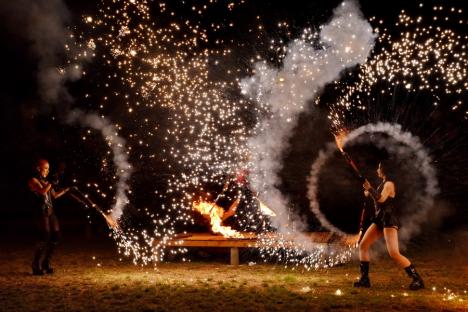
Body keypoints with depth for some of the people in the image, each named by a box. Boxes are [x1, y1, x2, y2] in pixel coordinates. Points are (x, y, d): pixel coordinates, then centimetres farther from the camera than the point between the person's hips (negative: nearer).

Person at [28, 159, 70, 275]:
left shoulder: (45, 181, 19)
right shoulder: (33, 180, -4)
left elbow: (54, 195, 20)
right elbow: (43, 191, -20)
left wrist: (65, 190, 12)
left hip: (50, 211, 8)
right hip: (42, 211, -8)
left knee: (54, 237, 4)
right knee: (45, 237, -12)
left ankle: (46, 264, 15)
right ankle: (36, 267, -3)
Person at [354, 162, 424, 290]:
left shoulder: (389, 184, -11)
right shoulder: (383, 184, 16)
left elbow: (381, 199, -24)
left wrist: (369, 188, -18)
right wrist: (369, 192, 11)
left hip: (389, 221, -10)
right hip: (379, 219, 10)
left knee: (394, 253, -18)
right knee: (363, 246, 5)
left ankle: (417, 279, -10)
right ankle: (364, 279, 9)